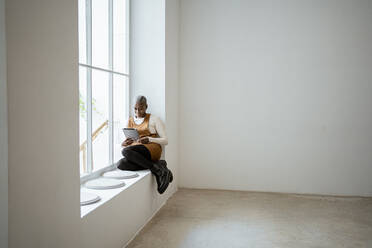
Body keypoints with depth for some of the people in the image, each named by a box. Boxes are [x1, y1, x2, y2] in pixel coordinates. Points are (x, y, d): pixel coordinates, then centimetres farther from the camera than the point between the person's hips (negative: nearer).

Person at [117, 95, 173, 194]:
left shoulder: (154, 119, 9)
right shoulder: (130, 121, 22)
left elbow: (165, 140, 4)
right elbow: (124, 143, 23)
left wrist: (149, 139, -13)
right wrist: (124, 143, -2)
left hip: (151, 149, -4)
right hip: (135, 152, 5)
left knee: (126, 151, -33)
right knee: (121, 164, -31)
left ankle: (158, 168, -27)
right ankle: (158, 164, -24)